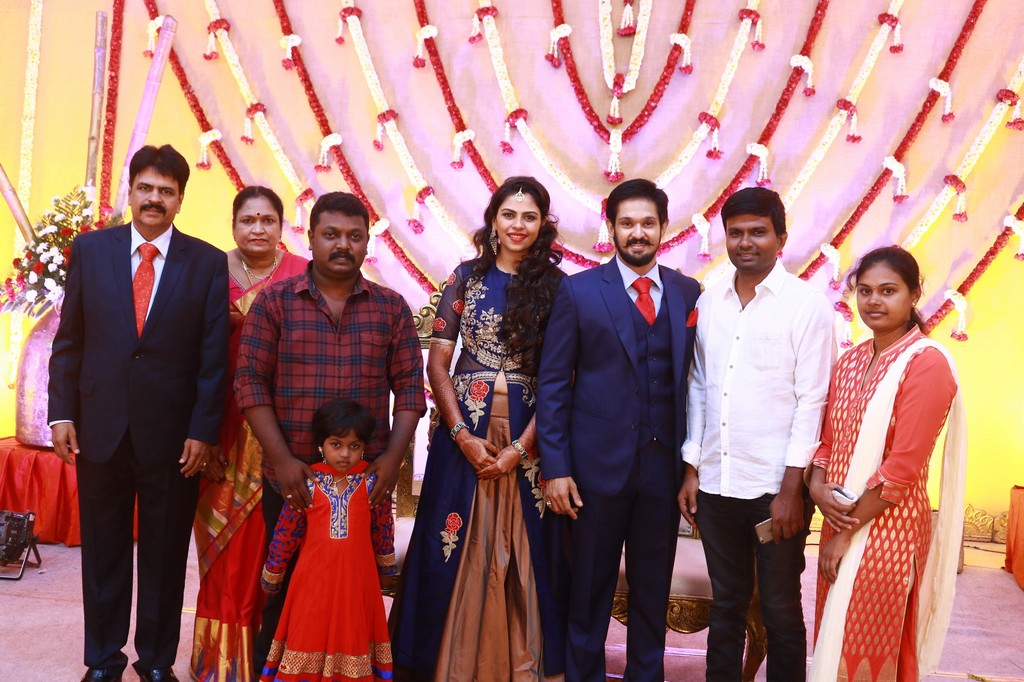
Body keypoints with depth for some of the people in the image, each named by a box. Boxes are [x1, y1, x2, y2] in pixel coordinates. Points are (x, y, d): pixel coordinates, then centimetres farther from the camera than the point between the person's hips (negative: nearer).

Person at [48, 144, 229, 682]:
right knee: (102, 551, 13)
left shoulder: (208, 262, -1)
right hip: (100, 428, 2)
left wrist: (203, 430, -7)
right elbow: (68, 339, 6)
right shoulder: (89, 249, 5)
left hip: (172, 435, -1)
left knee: (165, 553, 10)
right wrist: (62, 412, 0)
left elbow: (214, 355, -3)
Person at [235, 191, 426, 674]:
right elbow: (250, 382, -3)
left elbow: (409, 388, 4)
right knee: (285, 590, 9)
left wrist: (392, 457, -8)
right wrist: (281, 460, -12)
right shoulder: (274, 302, 3)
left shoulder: (391, 308, 6)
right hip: (291, 478, -1)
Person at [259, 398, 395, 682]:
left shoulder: (371, 483, -5)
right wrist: (272, 573, 10)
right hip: (314, 579, 0)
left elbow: (382, 530, 7)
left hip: (356, 578, 0)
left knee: (352, 635, 9)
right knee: (309, 634, 7)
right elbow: (286, 531, 2)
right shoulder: (307, 483, -6)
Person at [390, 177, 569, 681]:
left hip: (530, 436, 0)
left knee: (522, 554, 6)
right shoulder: (466, 277, 3)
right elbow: (437, 363, 1)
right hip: (464, 431, 1)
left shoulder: (558, 287, 1)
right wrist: (463, 436, -9)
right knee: (453, 549, 5)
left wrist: (521, 448, -12)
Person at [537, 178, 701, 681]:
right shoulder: (578, 291, -2)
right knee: (590, 588, 11)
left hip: (665, 464, 2)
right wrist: (555, 467, -9)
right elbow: (553, 384, -4)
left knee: (653, 589, 15)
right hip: (598, 463, -2)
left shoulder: (688, 294, 5)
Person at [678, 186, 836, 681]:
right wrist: (691, 469, 8)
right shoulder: (709, 302, 7)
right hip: (715, 485, 4)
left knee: (780, 611, 9)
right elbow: (698, 388, 10)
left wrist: (791, 489, -11)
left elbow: (811, 399, -8)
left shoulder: (806, 303, -6)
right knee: (725, 604, 16)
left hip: (775, 487, -4)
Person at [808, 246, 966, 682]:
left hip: (887, 529, -6)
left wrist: (847, 532, -14)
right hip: (842, 524, 6)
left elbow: (903, 467, -18)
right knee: (833, 642, 16)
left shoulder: (926, 363, -14)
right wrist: (818, 486, -8)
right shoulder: (851, 361, 8)